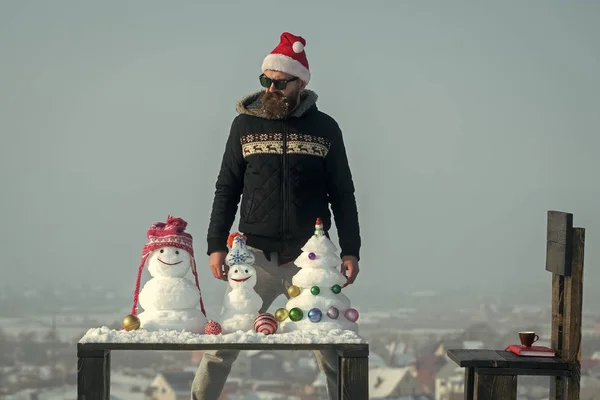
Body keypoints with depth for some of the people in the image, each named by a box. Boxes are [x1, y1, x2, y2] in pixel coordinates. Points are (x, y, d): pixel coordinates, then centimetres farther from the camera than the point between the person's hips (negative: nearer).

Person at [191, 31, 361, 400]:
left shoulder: (325, 128, 4)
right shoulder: (245, 124, 5)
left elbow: (343, 194, 7)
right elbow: (227, 189, 8)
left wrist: (351, 251, 1)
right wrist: (216, 245, 1)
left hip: (310, 257, 0)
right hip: (254, 255, 0)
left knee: (331, 348, 2)